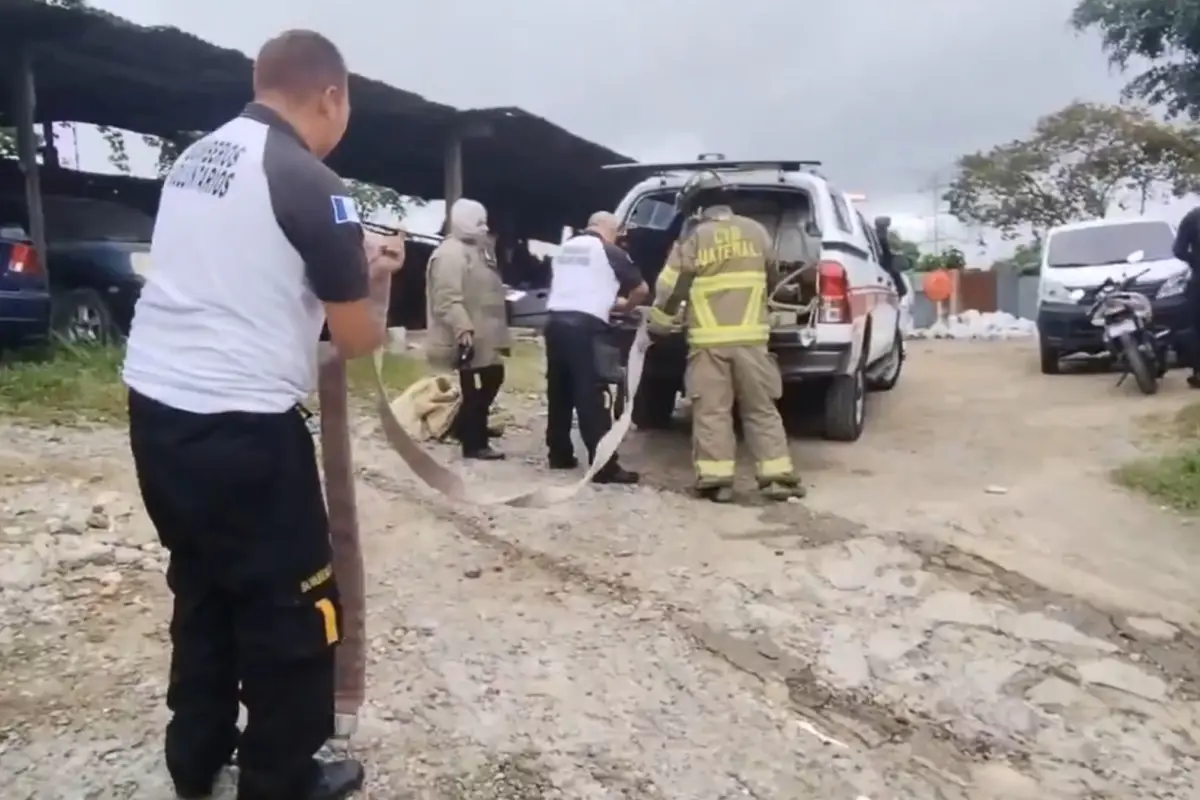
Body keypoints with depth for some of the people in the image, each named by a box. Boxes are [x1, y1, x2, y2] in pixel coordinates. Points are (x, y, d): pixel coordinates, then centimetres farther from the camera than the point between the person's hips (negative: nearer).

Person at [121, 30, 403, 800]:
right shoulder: (311, 182, -12)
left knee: (202, 582, 22)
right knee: (293, 604, 8)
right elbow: (358, 340, -8)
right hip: (239, 424, -8)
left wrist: (342, 259, 21)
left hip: (156, 404, 9)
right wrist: (374, 275, 12)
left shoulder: (196, 158, 12)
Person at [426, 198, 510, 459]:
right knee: (475, 388, -5)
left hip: (484, 335, 11)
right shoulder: (450, 254, -16)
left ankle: (469, 427, 34)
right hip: (470, 337, -11)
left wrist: (498, 330, 26)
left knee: (491, 380, 18)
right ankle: (474, 443, 5)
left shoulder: (477, 249, 18)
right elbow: (448, 299, -25)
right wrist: (463, 330, -33)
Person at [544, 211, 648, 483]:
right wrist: (625, 306, 25)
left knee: (559, 392, 15)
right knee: (591, 396, -8)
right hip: (584, 326, -6)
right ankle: (605, 466, -7)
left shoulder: (565, 248, 22)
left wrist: (608, 301, 36)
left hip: (555, 322, 7)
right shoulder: (610, 252, 3)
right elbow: (641, 289, 5)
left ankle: (559, 454, 24)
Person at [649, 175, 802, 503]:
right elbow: (771, 275, 22)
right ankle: (778, 477, 8)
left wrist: (660, 319, 18)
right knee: (762, 409, 9)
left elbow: (671, 287, 1)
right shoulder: (756, 231, 8)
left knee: (711, 411, 3)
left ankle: (716, 479, 1)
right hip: (751, 337, 3)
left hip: (709, 340, -2)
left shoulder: (693, 238, -1)